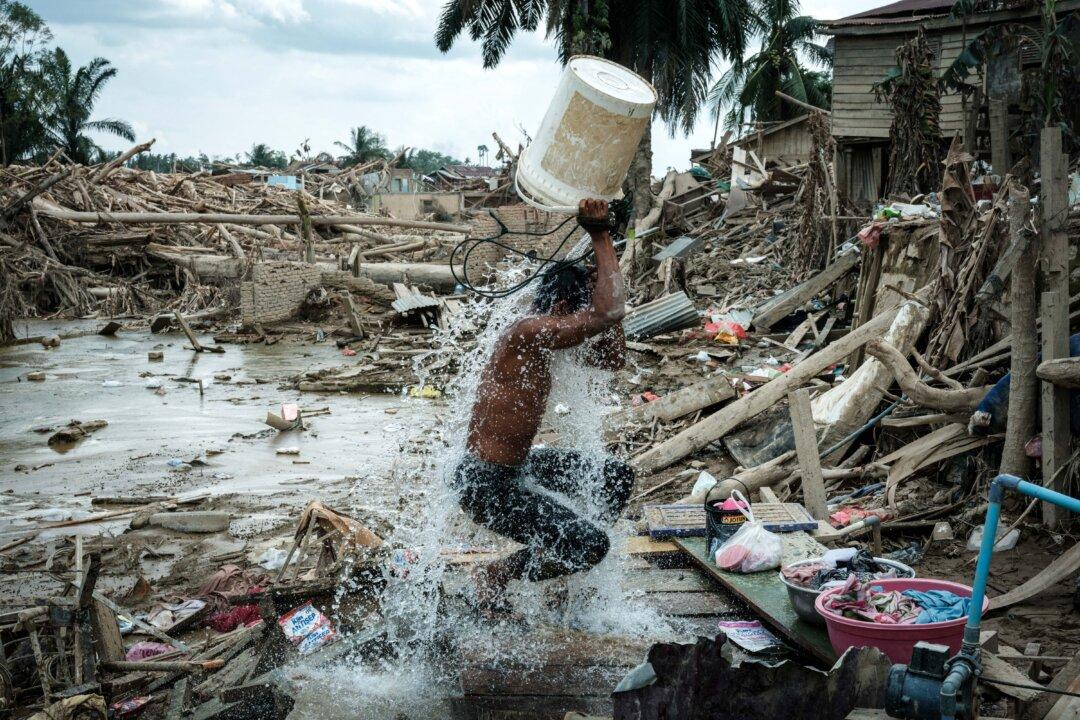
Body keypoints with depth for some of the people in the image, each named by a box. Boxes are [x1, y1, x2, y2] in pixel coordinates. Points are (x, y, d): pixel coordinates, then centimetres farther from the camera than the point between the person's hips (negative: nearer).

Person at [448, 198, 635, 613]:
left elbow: (613, 360, 13)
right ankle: (493, 577, 5)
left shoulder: (543, 339, 6)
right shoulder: (528, 332, -24)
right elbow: (608, 314, -32)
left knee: (618, 477, 13)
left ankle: (570, 560, 21)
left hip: (516, 467, 10)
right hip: (485, 483, -10)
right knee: (592, 545, -15)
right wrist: (601, 239, -22)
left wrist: (602, 282, 6)